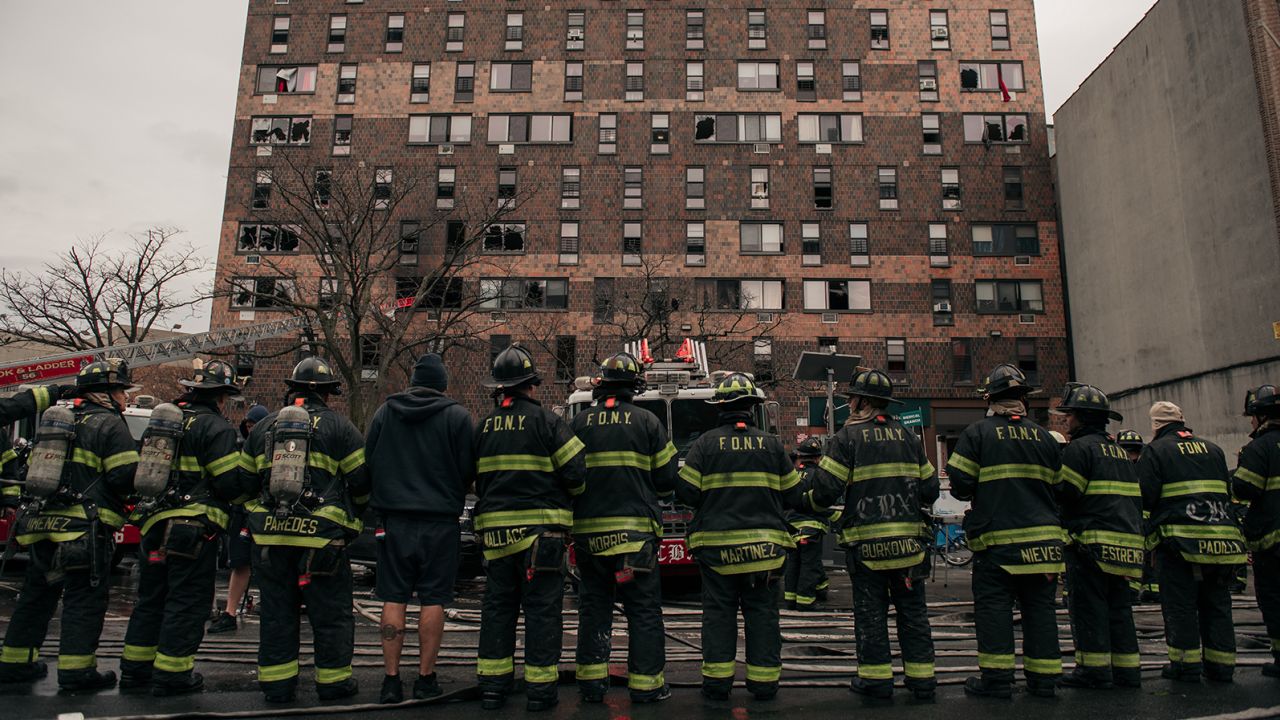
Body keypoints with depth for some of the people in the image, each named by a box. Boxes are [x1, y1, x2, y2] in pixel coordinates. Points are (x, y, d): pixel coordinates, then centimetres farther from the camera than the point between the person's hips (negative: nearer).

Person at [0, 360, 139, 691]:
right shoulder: (110, 424, -8)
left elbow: (34, 471, 24)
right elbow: (127, 478, -16)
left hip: (42, 524, 8)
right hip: (85, 530, -8)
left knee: (37, 594, 18)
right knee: (85, 599, -2)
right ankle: (76, 670, 0)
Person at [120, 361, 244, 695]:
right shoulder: (216, 428, -11)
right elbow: (230, 483, -16)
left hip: (155, 525, 8)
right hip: (194, 528, -8)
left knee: (151, 599, 18)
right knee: (187, 602, 1)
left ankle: (134, 668, 26)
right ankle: (171, 674, 6)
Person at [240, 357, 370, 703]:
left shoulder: (264, 426, 12)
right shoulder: (338, 426, -3)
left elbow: (245, 480, 16)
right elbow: (361, 481, -4)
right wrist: (351, 514, 14)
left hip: (270, 536, 5)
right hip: (321, 536, -4)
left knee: (277, 611, 13)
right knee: (331, 613, 7)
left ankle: (277, 683, 19)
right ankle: (333, 681, 14)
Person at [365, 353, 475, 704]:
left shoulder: (384, 412, 5)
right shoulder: (457, 416, -5)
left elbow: (368, 462, 9)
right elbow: (469, 470, -5)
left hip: (394, 518, 3)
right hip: (440, 520, -2)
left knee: (393, 598, 8)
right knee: (433, 599, 5)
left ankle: (391, 680, 11)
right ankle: (426, 679, 11)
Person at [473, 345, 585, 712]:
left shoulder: (485, 426, 9)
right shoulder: (546, 421, -9)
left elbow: (477, 479, 16)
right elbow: (575, 473, -10)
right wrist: (567, 494, 11)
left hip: (495, 528, 5)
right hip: (540, 529, -5)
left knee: (497, 606, 13)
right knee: (542, 609, 3)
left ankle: (492, 685, 17)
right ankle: (539, 687, 7)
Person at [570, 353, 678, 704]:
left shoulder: (579, 422, 4)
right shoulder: (646, 421, -2)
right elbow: (667, 478, 0)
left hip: (588, 530, 3)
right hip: (636, 529, -3)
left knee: (593, 607, 13)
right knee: (644, 610, 6)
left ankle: (591, 682, 17)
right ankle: (646, 684, 9)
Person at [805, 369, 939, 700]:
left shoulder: (848, 436, -6)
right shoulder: (906, 435, 8)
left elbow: (826, 487, -12)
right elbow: (930, 488, 10)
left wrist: (816, 500, 10)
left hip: (866, 539, -4)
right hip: (908, 537, 4)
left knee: (870, 610, 6)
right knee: (912, 609, 12)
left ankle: (876, 679, 11)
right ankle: (922, 678, 15)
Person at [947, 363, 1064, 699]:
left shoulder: (977, 433, -6)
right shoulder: (1043, 436, 7)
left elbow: (960, 485, -9)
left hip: (997, 537, -4)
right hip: (1043, 538, 4)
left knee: (994, 607, 2)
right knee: (1039, 608, 11)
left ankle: (997, 678, 3)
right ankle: (1043, 677, 16)